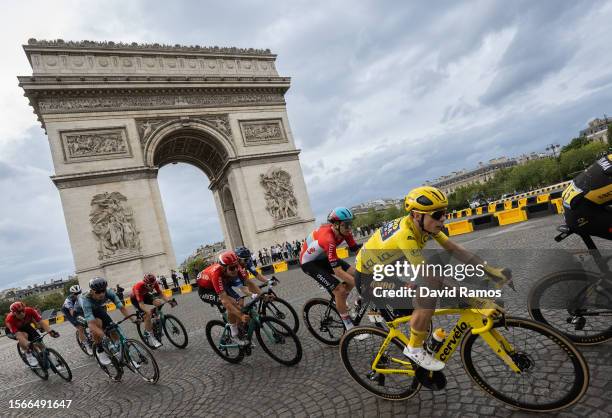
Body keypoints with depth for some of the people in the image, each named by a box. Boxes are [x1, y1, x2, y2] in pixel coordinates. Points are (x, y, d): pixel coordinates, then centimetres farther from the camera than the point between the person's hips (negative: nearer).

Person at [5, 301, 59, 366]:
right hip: (12, 331, -3)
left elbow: (41, 322, -37)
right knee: (24, 335, -35)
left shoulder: (30, 311, -33)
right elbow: (18, 334, -44)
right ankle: (28, 354, -16)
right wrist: (27, 344, -58)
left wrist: (50, 331, -52)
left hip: (25, 326, 3)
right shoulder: (10, 320, -38)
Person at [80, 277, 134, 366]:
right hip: (81, 311, -4)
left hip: (98, 308, 4)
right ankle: (100, 351, -15)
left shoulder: (108, 292, -33)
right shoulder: (86, 300, -42)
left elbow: (121, 307, -33)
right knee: (98, 323, -33)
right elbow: (91, 323, -49)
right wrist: (103, 335, -60)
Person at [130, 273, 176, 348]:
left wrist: (169, 301, -39)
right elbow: (141, 303, -41)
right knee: (147, 315, -22)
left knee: (158, 302, -22)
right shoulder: (139, 287, -39)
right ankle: (149, 336, -8)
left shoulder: (154, 283, -27)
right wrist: (148, 311, -56)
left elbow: (161, 294, -23)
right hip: (136, 299, -5)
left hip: (145, 295, 5)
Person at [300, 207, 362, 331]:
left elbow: (355, 248, -7)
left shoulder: (343, 230, -16)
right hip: (309, 262, -8)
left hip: (323, 257, 8)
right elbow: (338, 271, -39)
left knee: (354, 273, -3)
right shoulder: (328, 238, -38)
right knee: (340, 290, -18)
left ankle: (340, 304, 19)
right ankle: (350, 328, 1)